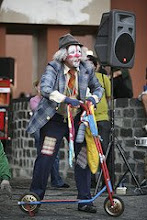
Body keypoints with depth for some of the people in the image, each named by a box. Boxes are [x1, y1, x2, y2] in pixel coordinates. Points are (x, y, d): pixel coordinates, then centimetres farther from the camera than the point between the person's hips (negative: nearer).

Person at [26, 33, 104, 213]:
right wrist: (66, 99, -39)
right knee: (46, 157, -6)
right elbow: (45, 88, -28)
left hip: (77, 119, 4)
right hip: (54, 119, -4)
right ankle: (35, 196, 8)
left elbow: (98, 88, 15)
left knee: (84, 157, 0)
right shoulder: (53, 68, -12)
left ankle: (84, 200, 10)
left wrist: (94, 98, -8)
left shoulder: (86, 69, 0)